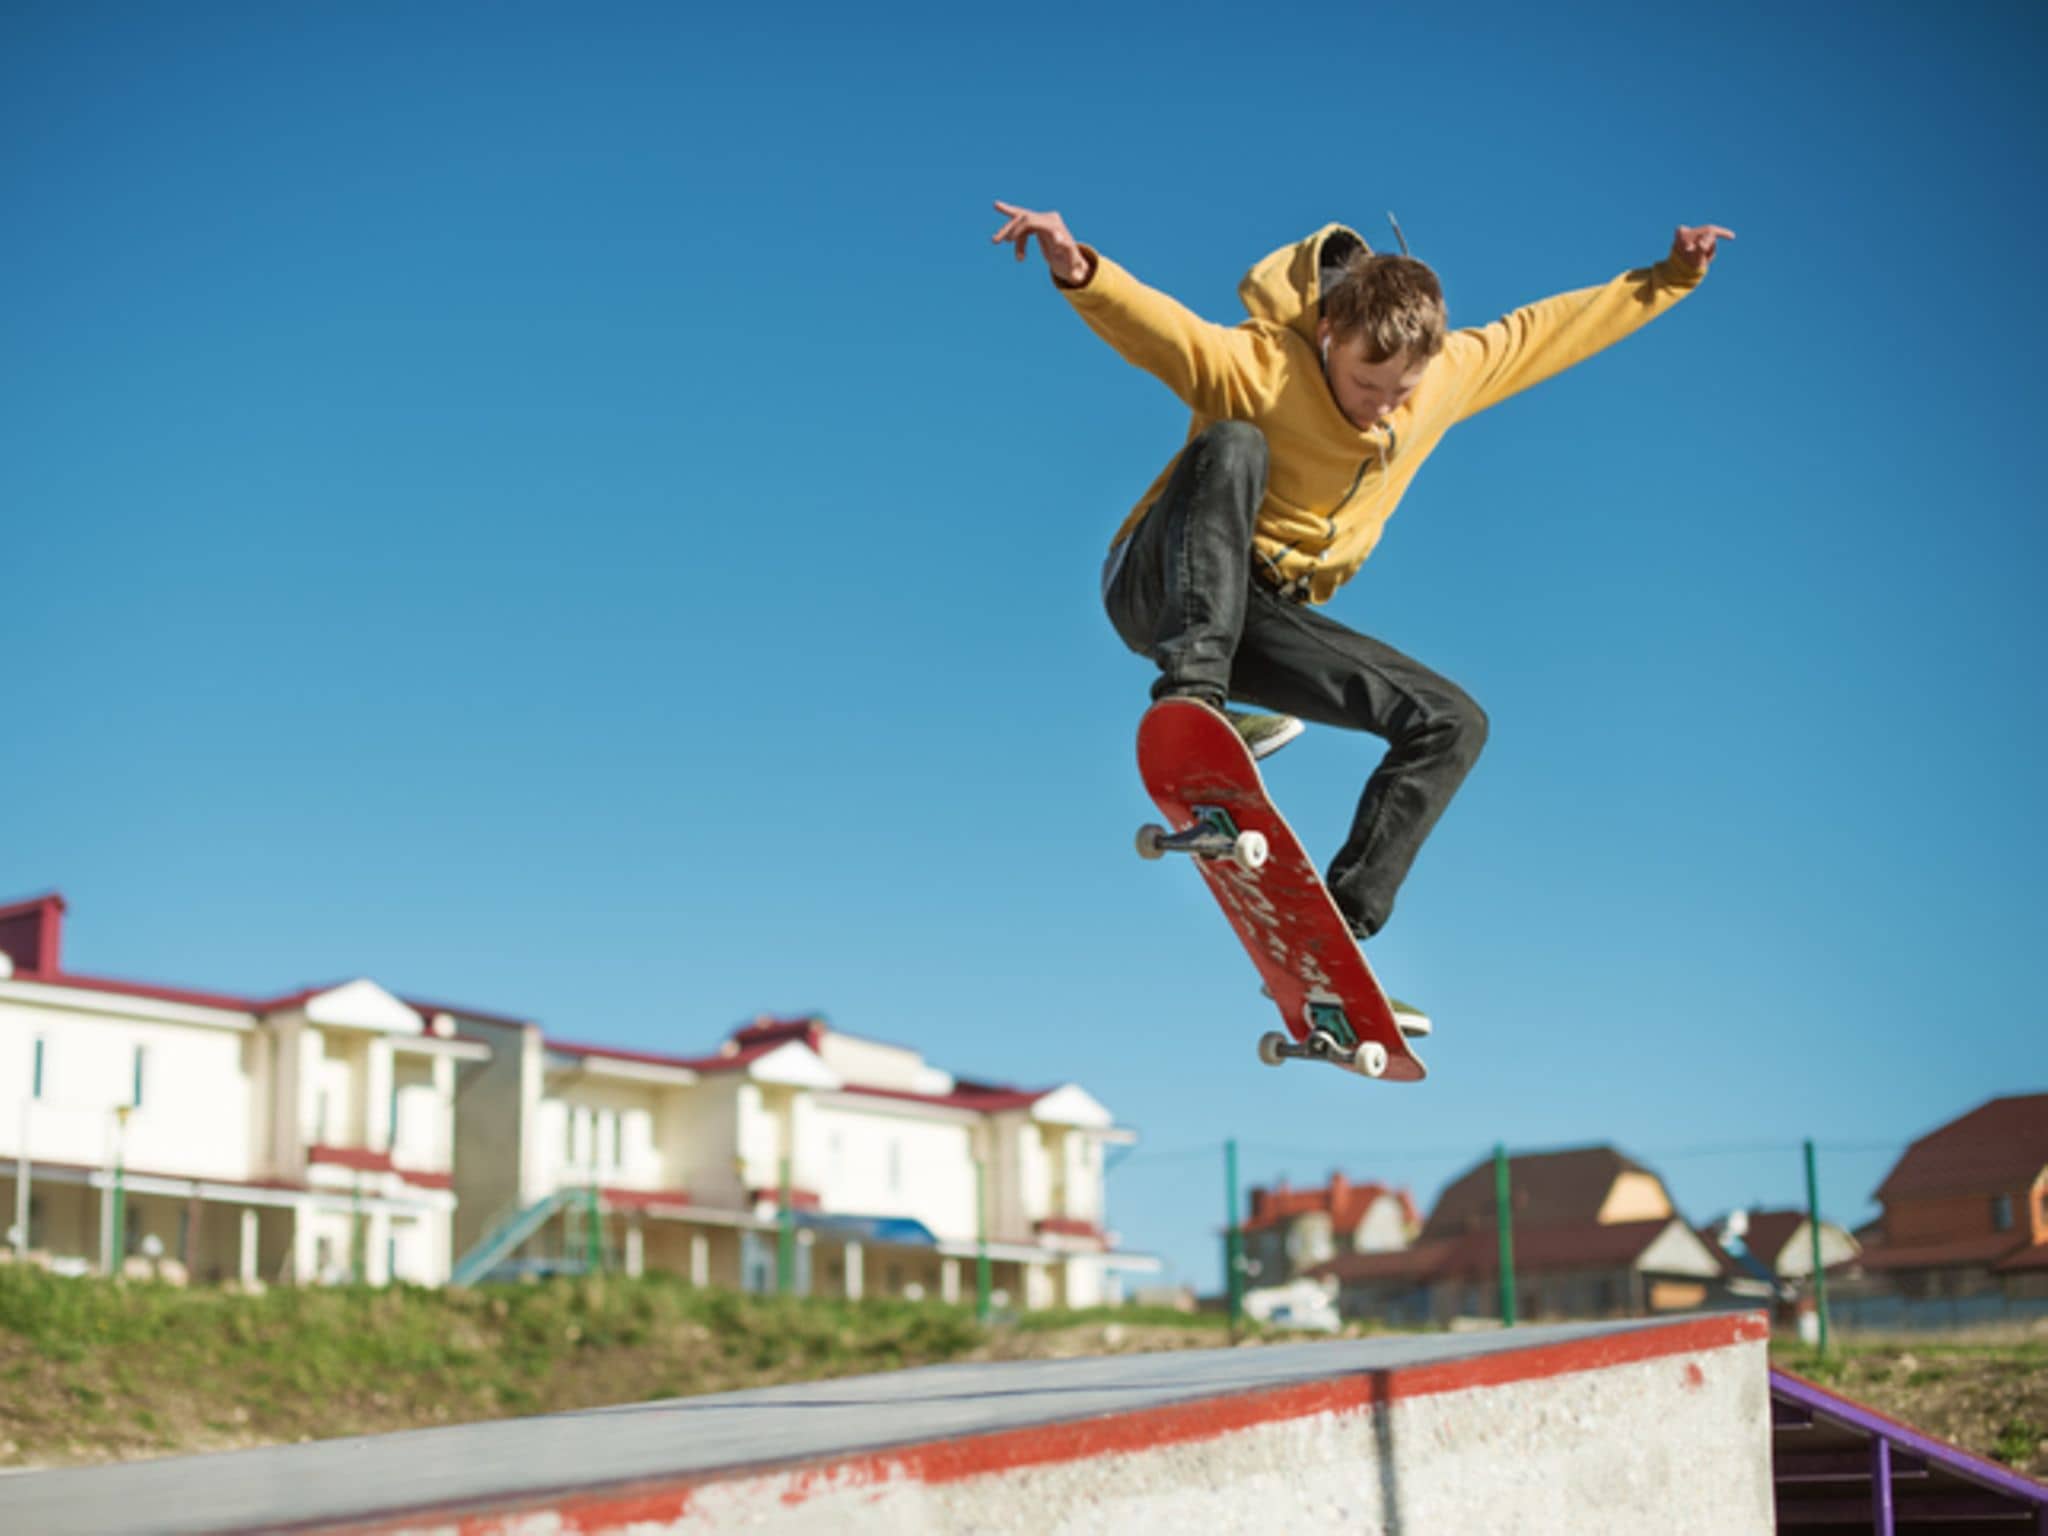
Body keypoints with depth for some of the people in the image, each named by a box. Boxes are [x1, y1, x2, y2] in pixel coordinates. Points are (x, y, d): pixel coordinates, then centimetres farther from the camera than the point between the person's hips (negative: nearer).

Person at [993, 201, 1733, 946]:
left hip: (1262, 618, 6)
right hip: (1166, 589, -6)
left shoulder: (1450, 375, -3)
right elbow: (1152, 322, -39)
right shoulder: (1256, 366, -22)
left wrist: (1667, 280, 11)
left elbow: (1550, 330, 11)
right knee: (1233, 446, -35)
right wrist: (1078, 269, -59)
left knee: (1453, 722, -5)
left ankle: (1339, 926, -10)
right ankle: (1192, 691, -47)